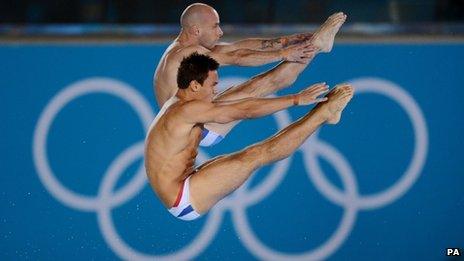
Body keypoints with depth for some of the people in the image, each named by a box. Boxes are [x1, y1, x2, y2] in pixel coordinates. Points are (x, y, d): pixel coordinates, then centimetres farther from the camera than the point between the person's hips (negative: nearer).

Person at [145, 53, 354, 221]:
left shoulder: (178, 107, 13)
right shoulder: (188, 110, -18)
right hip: (185, 202, -10)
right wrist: (296, 99, -12)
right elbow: (247, 110, -17)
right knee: (255, 156, -16)